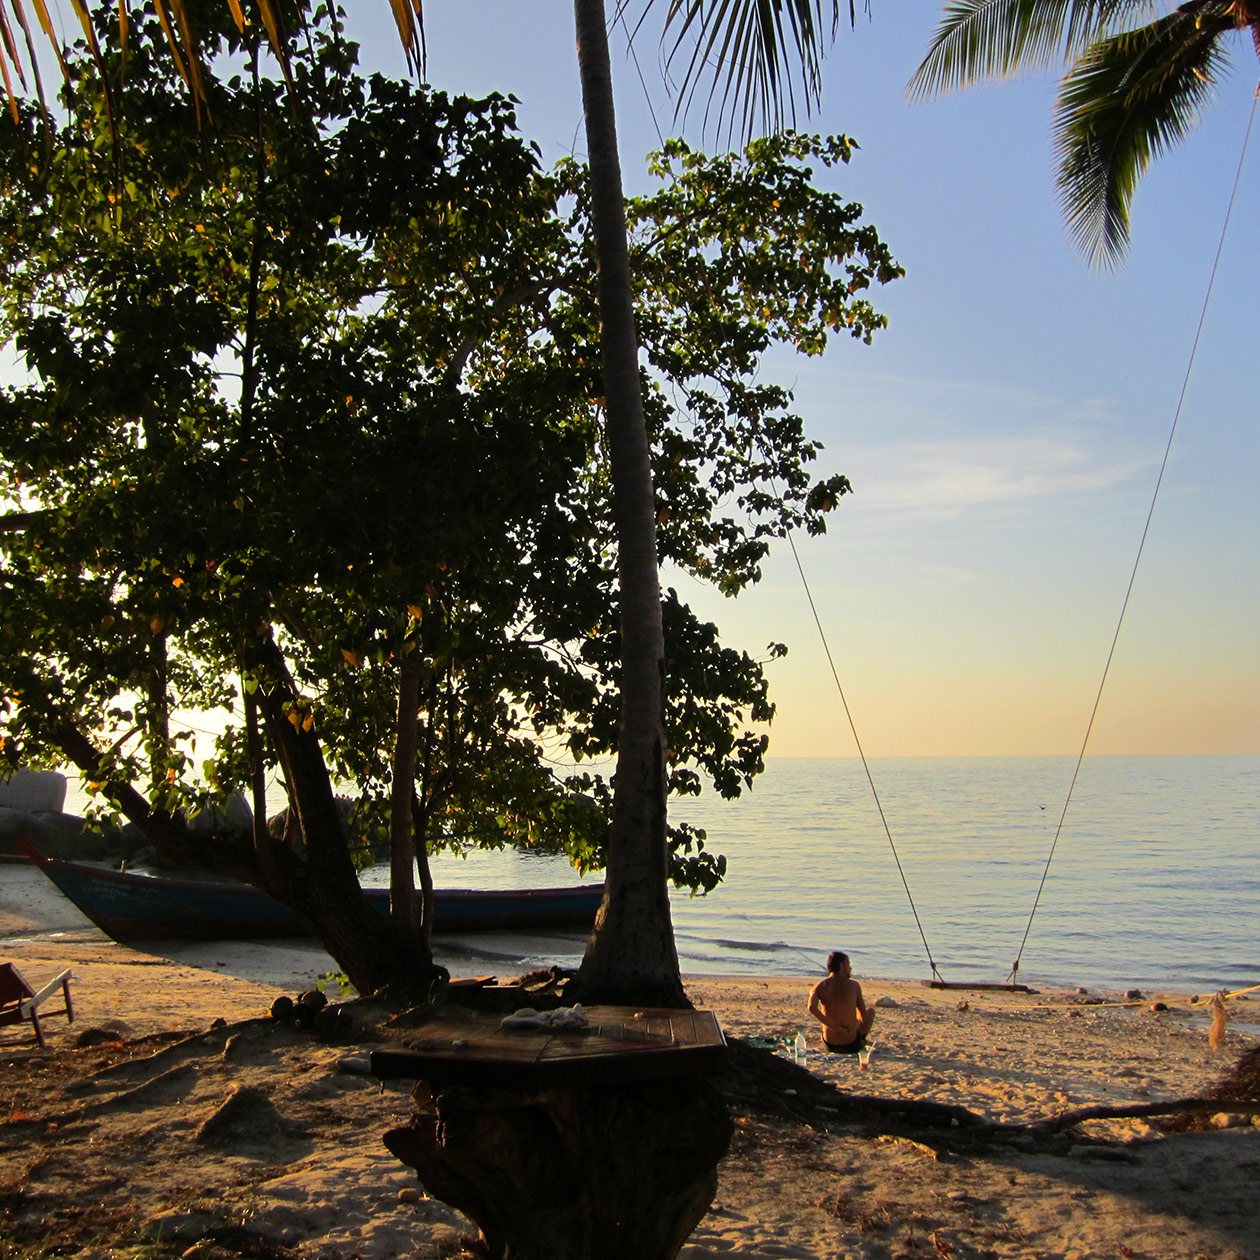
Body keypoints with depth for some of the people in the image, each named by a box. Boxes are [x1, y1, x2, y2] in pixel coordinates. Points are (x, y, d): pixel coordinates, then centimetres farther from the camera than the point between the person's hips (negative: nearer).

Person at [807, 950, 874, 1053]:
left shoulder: (820, 986, -6)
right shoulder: (854, 985, -7)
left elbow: (812, 1007, -25)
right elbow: (865, 1017, -1)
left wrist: (835, 1028, -17)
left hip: (830, 1045, 2)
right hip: (852, 1046, -2)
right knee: (872, 1010, 28)